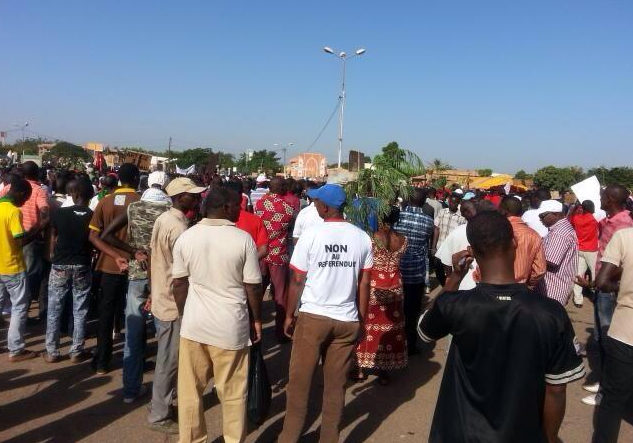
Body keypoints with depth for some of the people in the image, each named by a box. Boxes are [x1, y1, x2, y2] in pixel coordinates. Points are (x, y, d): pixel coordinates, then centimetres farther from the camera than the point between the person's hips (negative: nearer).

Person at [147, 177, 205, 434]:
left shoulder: (162, 219, 5)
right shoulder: (179, 228, -23)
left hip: (160, 298, 9)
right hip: (174, 303, -9)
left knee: (165, 359, 22)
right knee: (168, 362, 4)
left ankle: (160, 403, 36)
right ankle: (159, 417, 18)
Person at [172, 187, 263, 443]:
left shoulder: (186, 237, -1)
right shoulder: (243, 239, -10)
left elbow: (179, 284, 5)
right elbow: (253, 287, -7)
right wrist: (257, 319, 8)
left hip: (194, 325, 3)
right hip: (231, 327, -3)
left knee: (190, 391, 16)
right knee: (232, 393, 11)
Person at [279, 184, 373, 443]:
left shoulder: (310, 236, -9)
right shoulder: (362, 238, -1)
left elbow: (297, 280, -5)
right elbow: (364, 283, 2)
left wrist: (289, 315, 7)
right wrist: (362, 319, 12)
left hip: (312, 317, -2)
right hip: (347, 320, 3)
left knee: (299, 382, 12)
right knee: (336, 385, 12)